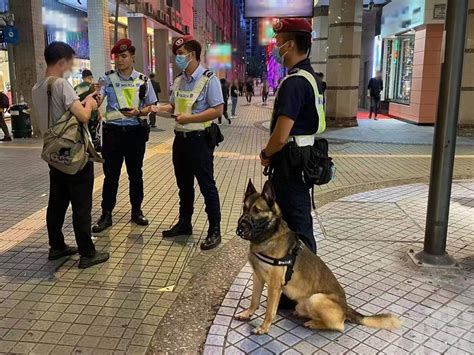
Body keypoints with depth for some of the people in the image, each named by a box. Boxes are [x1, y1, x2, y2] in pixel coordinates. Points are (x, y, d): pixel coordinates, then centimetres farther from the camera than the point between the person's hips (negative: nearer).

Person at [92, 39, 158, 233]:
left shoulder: (143, 80, 3)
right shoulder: (108, 78, 1)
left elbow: (150, 107, 5)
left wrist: (138, 112, -15)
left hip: (135, 131, 1)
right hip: (112, 131, -1)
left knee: (135, 173, 12)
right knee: (110, 175, 5)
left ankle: (136, 210, 26)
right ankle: (106, 214, 14)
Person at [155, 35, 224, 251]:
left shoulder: (209, 79, -12)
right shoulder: (178, 81, 11)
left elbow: (218, 110, -18)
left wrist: (190, 118, -22)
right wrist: (159, 108, -2)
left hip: (199, 139, -8)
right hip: (180, 138, 8)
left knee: (206, 186, 0)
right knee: (184, 184, 18)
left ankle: (214, 230, 11)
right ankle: (184, 224, 33)